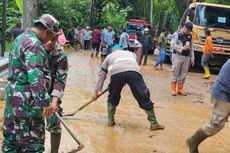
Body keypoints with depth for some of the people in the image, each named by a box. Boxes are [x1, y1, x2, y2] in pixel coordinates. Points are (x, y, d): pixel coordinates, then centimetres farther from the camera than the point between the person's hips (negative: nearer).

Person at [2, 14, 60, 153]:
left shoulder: (21, 39, 14)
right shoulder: (34, 45, -19)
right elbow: (36, 77, -28)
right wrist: (46, 102, -28)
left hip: (13, 99, 10)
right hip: (27, 103, -10)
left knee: (11, 140, 16)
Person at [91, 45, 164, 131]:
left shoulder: (109, 56, 38)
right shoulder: (131, 53, 41)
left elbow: (102, 75, 40)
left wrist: (96, 92, 44)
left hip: (116, 72, 0)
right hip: (134, 72, 0)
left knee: (113, 97, 24)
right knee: (144, 97, 7)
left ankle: (110, 121, 24)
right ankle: (153, 123, 6)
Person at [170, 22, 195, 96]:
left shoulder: (189, 35, 12)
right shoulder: (177, 34, -6)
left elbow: (191, 47, 15)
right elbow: (172, 45, -14)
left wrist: (192, 58, 11)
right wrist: (182, 48, -22)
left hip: (187, 57, 5)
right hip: (178, 56, -5)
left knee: (183, 74, 7)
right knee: (175, 73, -1)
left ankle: (180, 89, 14)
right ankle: (173, 90, 5)